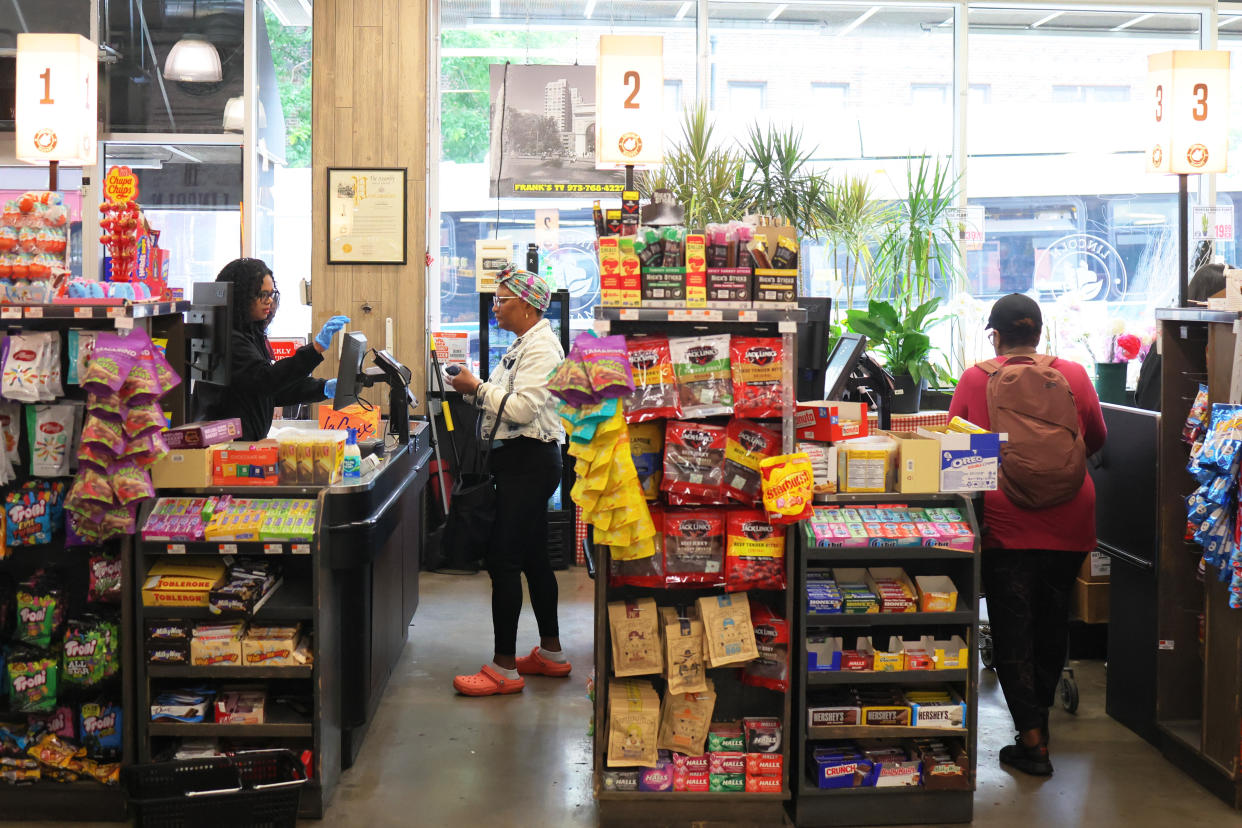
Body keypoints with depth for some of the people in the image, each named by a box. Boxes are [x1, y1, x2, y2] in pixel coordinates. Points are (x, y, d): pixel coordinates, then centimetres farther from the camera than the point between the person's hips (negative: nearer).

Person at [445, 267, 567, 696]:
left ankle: (504, 668, -5)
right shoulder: (523, 345, 18)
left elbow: (523, 408, -24)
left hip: (529, 462, -11)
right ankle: (551, 653, 26)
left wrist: (478, 388, -15)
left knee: (502, 559, -10)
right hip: (519, 460, 11)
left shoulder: (541, 347, -14)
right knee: (532, 558, 15)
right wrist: (474, 390, 4)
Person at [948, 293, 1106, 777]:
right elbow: (1097, 440, 15)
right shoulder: (1073, 375, 1)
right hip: (1068, 521, 3)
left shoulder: (974, 379, -3)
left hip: (1006, 523, -2)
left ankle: (1032, 741, -1)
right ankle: (1040, 712, 35)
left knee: (1012, 628, 3)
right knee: (1052, 622, 19)